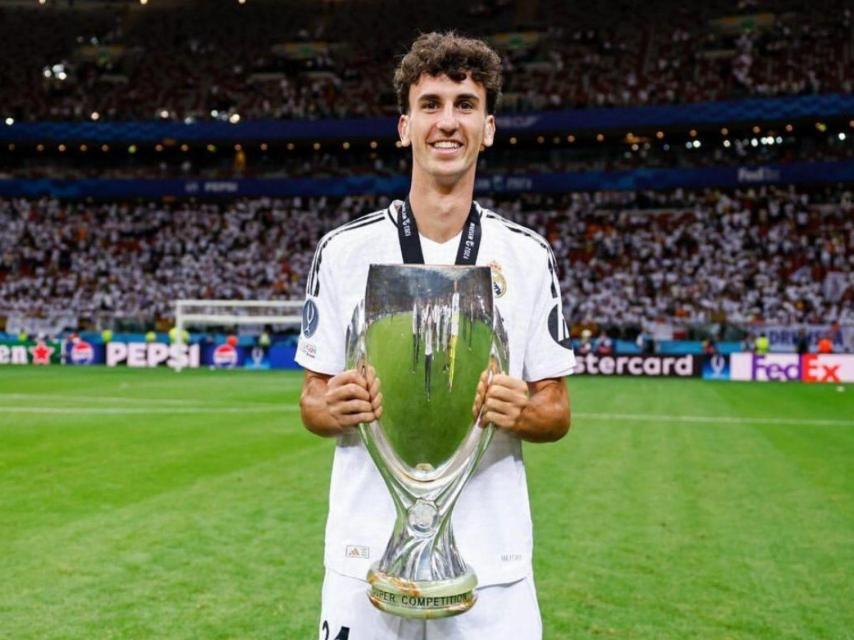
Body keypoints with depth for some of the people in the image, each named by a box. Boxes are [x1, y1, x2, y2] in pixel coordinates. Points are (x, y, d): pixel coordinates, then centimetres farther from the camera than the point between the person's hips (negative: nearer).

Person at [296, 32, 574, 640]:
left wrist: (523, 413, -18)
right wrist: (334, 407, -17)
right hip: (365, 559, 0)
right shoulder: (343, 250, 0)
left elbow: (557, 412, 4)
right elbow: (312, 400, 5)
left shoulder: (530, 257, 1)